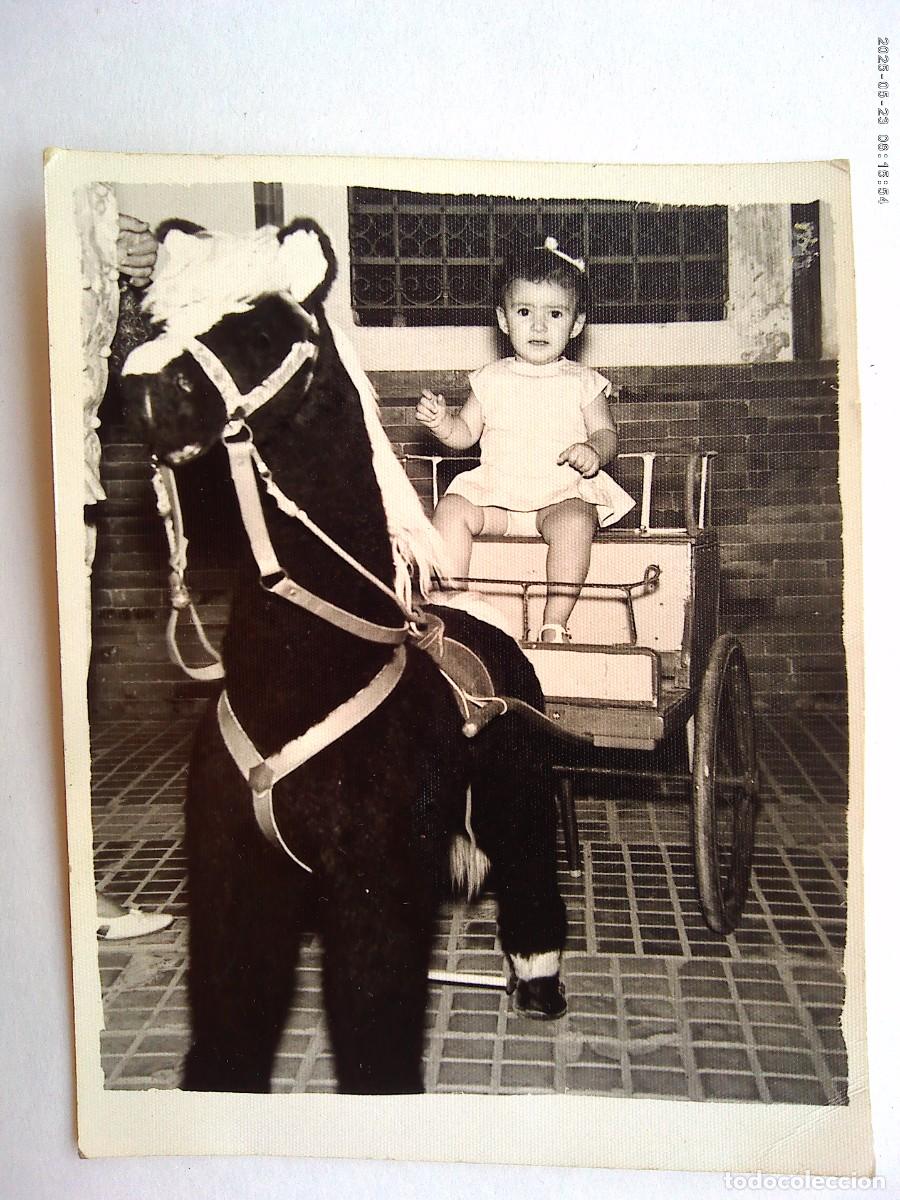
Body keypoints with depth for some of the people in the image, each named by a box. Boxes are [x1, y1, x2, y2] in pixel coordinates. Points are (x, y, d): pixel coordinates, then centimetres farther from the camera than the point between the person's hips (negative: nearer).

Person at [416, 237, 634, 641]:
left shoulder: (582, 383, 5)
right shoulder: (491, 380, 10)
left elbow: (606, 433, 4)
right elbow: (466, 432, 12)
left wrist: (594, 452, -19)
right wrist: (441, 423, -10)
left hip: (563, 496, -2)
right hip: (494, 495, 2)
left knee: (575, 521, -34)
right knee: (451, 508, -24)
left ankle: (554, 624, -28)